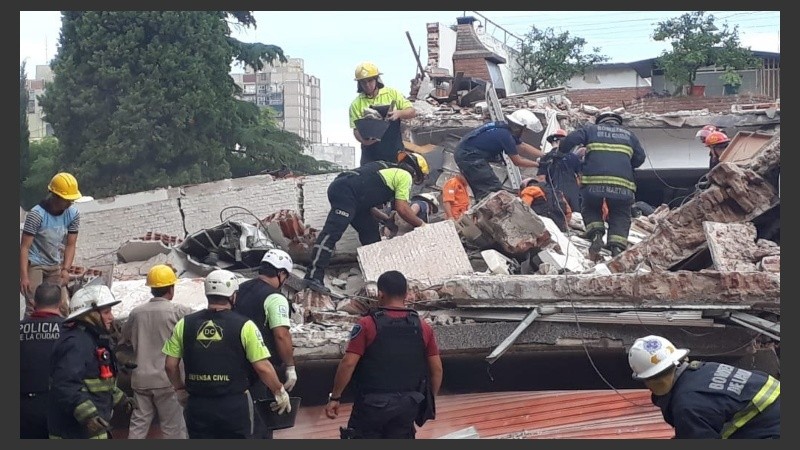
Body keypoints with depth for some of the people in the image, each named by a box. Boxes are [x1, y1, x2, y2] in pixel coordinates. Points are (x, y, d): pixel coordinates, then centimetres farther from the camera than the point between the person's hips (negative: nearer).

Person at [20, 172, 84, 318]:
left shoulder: (73, 214, -6)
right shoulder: (36, 214, -21)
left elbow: (70, 245, 0)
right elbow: (24, 247, -20)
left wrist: (65, 269, -14)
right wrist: (24, 277, -26)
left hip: (55, 266, 5)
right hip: (34, 264, -5)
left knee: (63, 307, 1)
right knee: (34, 307, -14)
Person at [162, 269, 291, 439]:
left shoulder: (185, 324, 1)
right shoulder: (243, 326, -9)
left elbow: (170, 365, 5)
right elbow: (263, 367, -10)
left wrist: (180, 390, 22)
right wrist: (280, 392, 5)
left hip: (198, 406, 2)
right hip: (234, 405, -2)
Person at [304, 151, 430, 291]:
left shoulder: (389, 169, 32)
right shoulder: (405, 175, 5)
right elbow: (403, 209, -2)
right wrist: (420, 223, 10)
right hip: (345, 191, -10)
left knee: (370, 230, 16)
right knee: (333, 231, -20)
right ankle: (314, 275, -30)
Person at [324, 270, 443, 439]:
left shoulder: (367, 325, -11)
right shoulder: (423, 328, 1)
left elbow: (348, 364, -15)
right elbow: (436, 369, 3)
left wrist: (335, 397, -7)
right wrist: (430, 400, 15)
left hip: (373, 404, -4)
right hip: (407, 405, 4)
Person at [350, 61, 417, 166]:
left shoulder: (392, 93, 3)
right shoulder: (356, 104, 2)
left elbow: (412, 112, 3)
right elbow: (356, 129, -3)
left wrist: (398, 113, -19)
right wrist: (363, 140, -25)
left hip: (395, 152, 0)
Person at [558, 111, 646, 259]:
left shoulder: (591, 129, 19)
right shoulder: (628, 134, 25)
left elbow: (569, 140, 7)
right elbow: (640, 157, 23)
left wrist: (560, 152, 25)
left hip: (593, 180, -1)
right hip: (622, 183, 1)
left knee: (590, 209, 22)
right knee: (620, 216, 13)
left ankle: (596, 235, -4)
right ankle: (617, 247, -9)